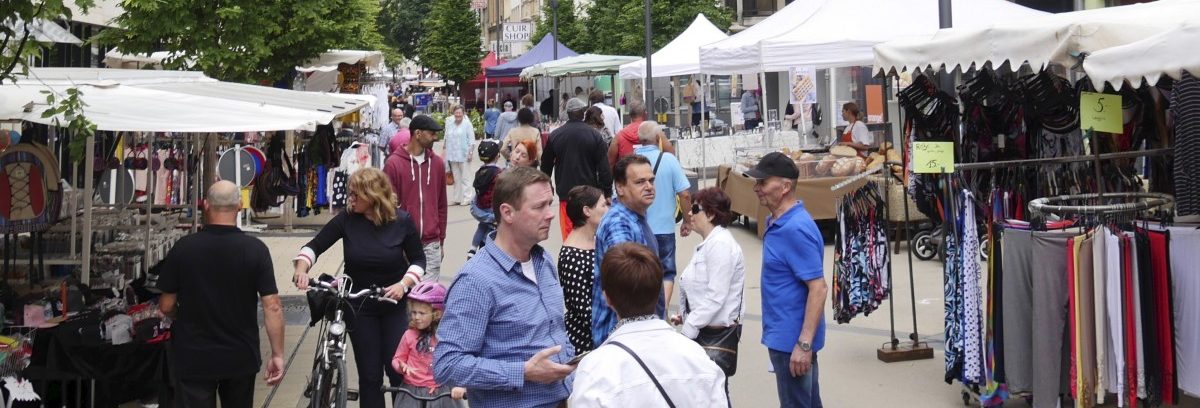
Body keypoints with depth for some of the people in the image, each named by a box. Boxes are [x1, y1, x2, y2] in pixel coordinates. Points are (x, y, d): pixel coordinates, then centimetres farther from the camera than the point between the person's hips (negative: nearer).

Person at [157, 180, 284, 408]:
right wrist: (277, 355, -5)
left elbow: (166, 306, -3)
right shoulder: (256, 250, -10)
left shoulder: (183, 248, -9)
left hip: (194, 358, -1)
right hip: (241, 357, 1)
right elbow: (272, 307, -13)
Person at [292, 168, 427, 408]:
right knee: (369, 375, 6)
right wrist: (302, 268, -25)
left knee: (398, 370, -2)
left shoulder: (401, 221, -11)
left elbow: (418, 260, -2)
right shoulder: (347, 219, -10)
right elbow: (315, 246, -6)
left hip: (394, 304, -1)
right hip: (359, 307, 1)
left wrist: (403, 284, -19)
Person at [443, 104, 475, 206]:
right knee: (456, 178, 10)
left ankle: (467, 198, 4)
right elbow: (447, 138, 17)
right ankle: (456, 198, 15)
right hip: (452, 155, 5)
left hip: (464, 155, -5)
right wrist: (444, 149, 15)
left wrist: (471, 152, -11)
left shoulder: (467, 123, -5)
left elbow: (471, 139, -6)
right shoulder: (449, 124, 11)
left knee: (464, 177, -2)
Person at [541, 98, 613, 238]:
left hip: (565, 191, 1)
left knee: (568, 231, 3)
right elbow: (604, 167, -7)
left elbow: (546, 166, 10)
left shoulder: (555, 135, 1)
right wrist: (607, 192, 0)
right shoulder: (594, 135, -5)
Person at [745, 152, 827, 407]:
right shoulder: (776, 222, 9)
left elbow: (818, 288, -24)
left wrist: (804, 344, -26)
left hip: (792, 339, -9)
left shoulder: (796, 229, -22)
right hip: (783, 335, 9)